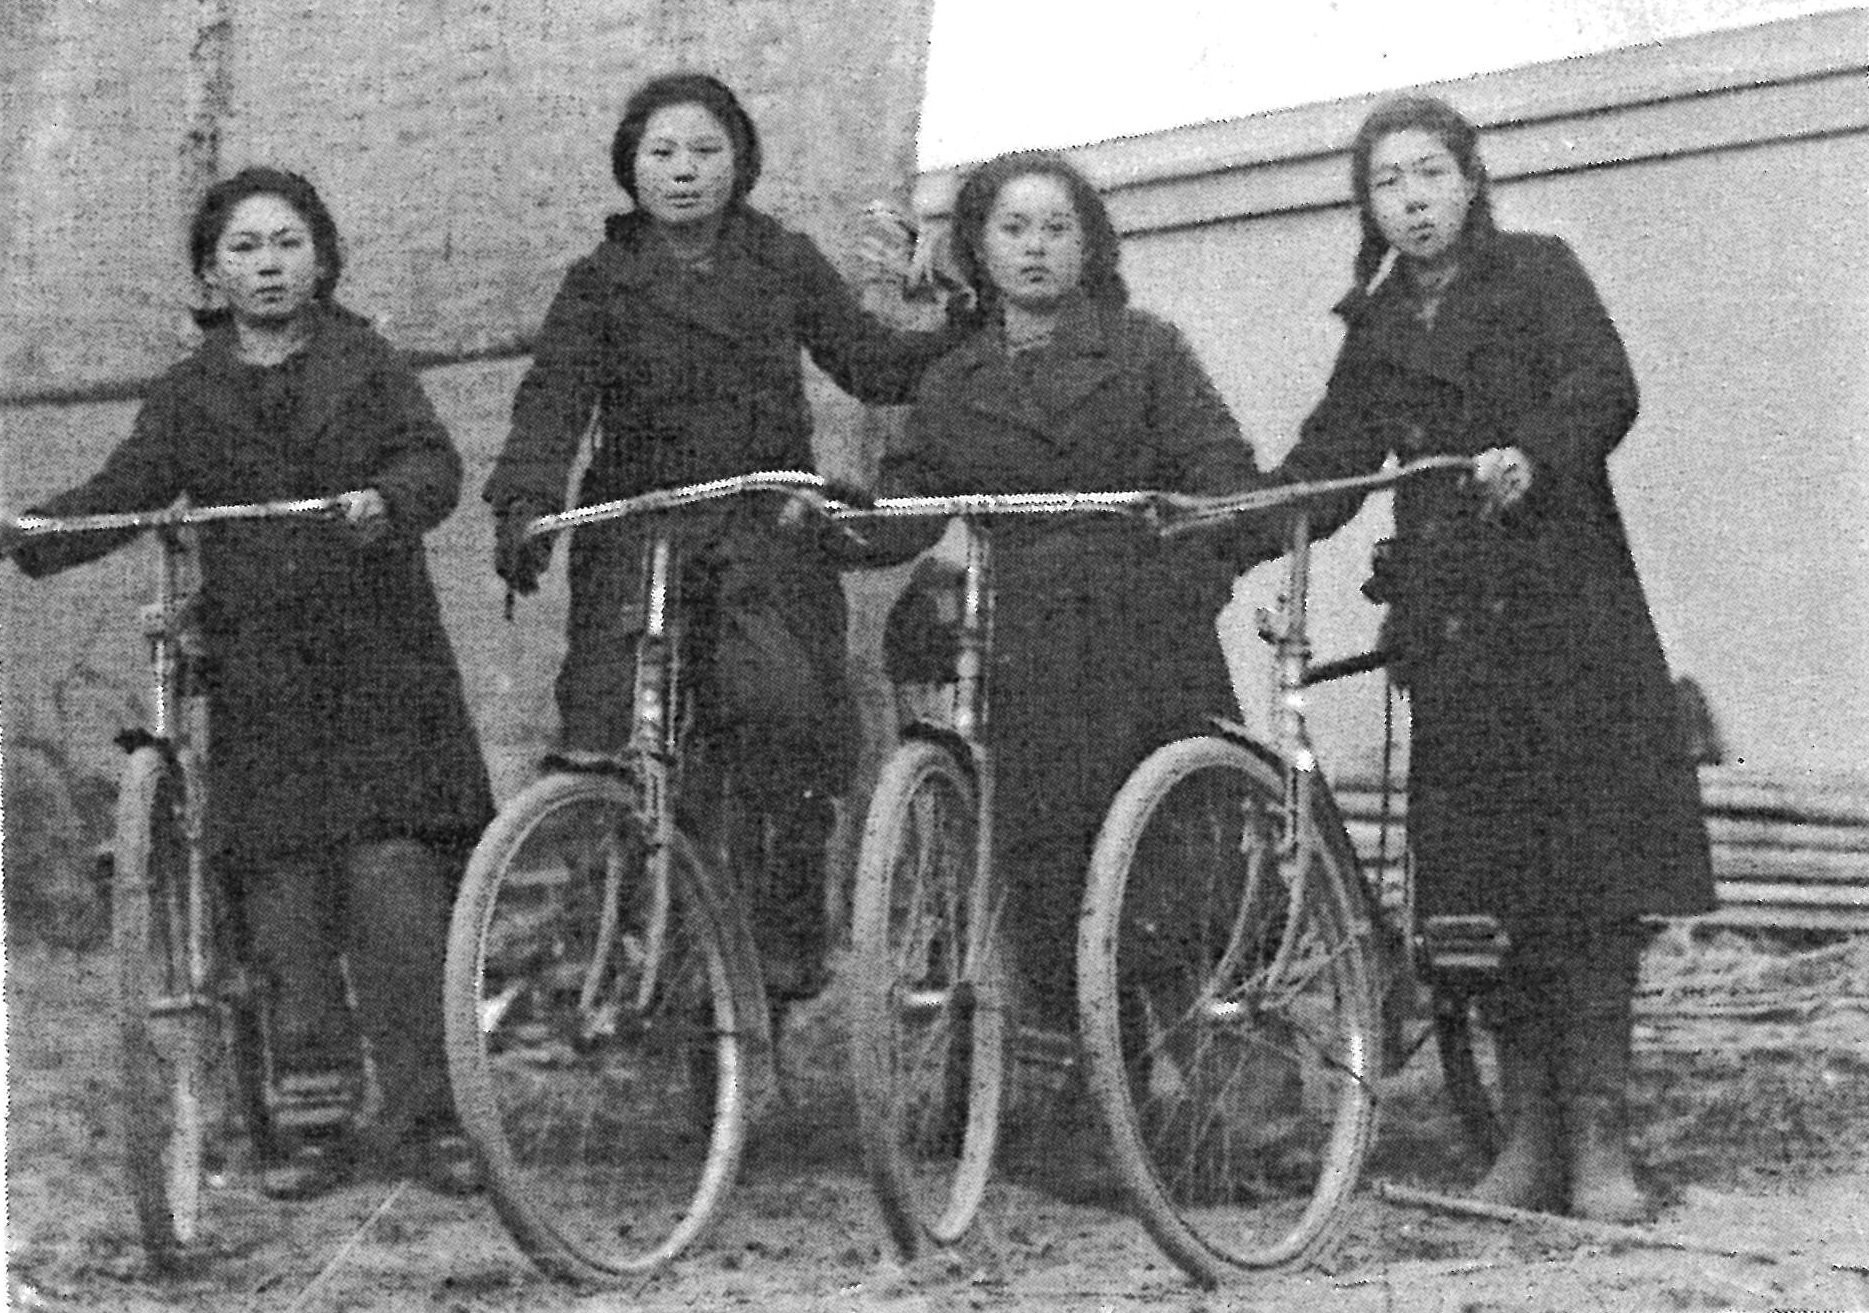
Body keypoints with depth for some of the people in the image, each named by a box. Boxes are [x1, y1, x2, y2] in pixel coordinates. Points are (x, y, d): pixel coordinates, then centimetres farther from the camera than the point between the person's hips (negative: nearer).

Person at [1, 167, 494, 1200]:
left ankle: (422, 1114, -4)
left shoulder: (367, 366, 9)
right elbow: (123, 491, 1)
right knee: (280, 894, -1)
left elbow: (432, 461, -5)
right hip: (255, 675, 2)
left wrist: (387, 498, -28)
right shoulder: (189, 396, 13)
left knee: (392, 883, -11)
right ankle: (313, 1122, 8)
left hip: (377, 660, -2)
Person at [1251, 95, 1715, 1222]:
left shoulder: (1539, 273, 6)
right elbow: (1327, 463, 13)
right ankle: (1528, 1137, 4)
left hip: (1566, 612, -4)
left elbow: (1603, 388, -9)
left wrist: (1535, 455, -30)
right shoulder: (1377, 329, 19)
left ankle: (1600, 1139, -7)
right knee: (1483, 882, -1)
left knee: (1590, 871, -9)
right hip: (1452, 623, 4)